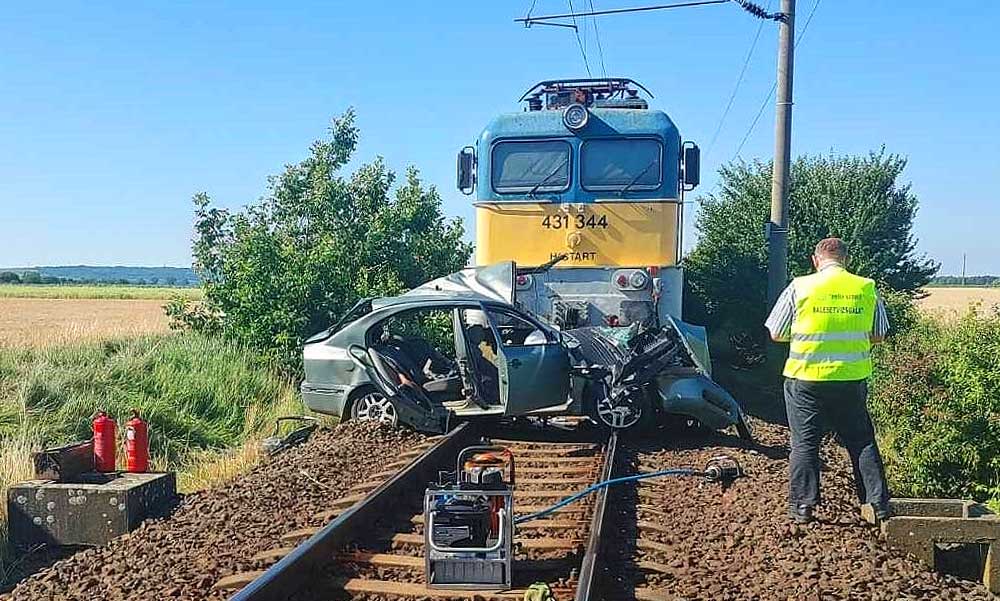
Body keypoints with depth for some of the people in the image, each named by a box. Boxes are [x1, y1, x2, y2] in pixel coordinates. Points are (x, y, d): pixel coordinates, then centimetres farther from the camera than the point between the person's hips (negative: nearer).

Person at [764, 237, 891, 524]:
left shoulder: (800, 287, -6)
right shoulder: (867, 288, 0)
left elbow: (776, 334, -1)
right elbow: (878, 335, 8)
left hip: (807, 377, -2)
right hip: (853, 379, 2)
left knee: (805, 442, 8)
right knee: (862, 442, 14)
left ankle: (803, 505, 10)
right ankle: (879, 504, 19)